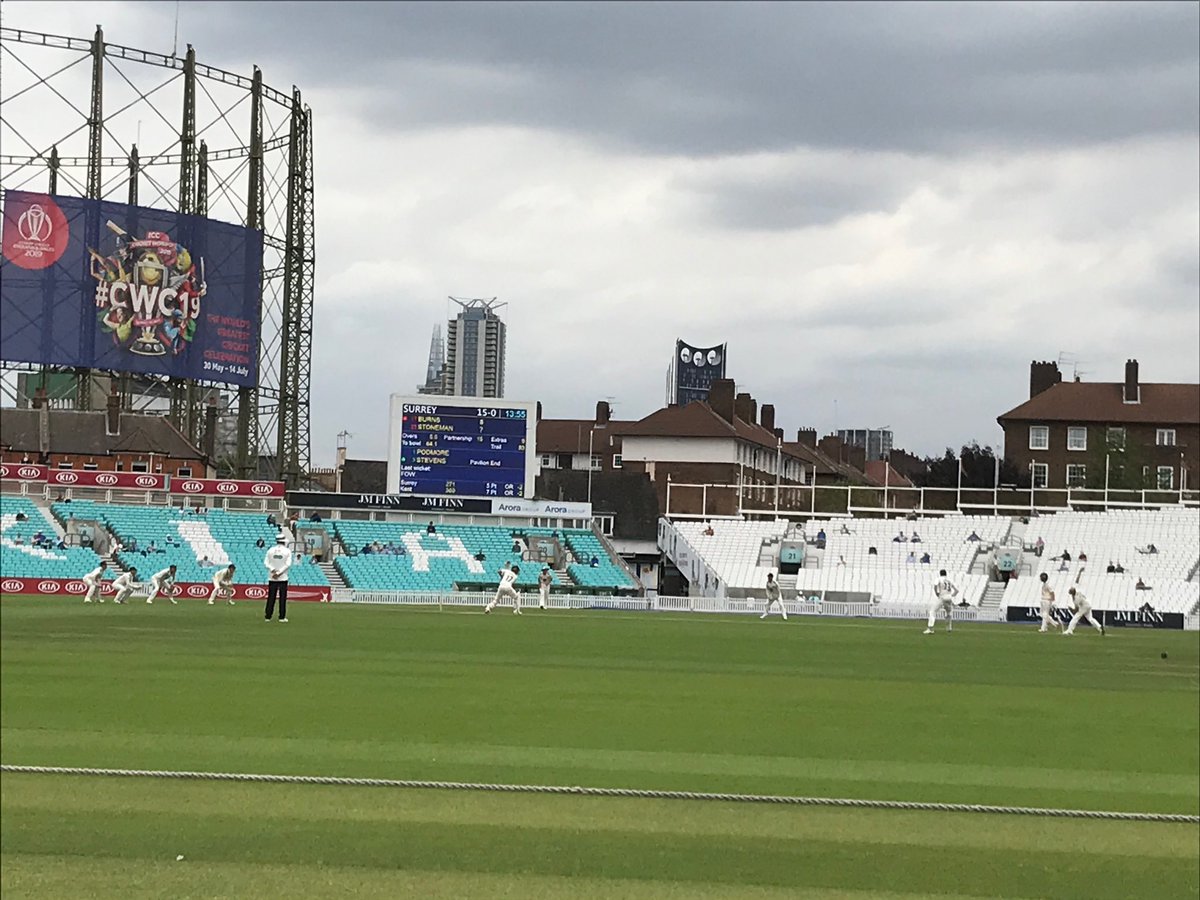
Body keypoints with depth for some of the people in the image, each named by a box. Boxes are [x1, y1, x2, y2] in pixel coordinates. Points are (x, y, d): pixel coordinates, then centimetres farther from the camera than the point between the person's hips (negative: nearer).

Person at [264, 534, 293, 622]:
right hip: (283, 578, -2)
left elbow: (266, 562, -3)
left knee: (271, 598, 5)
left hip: (272, 578, 2)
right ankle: (282, 617, 0)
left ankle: (268, 617, 3)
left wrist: (273, 570, -11)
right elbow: (288, 564, -11)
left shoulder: (270, 550, 4)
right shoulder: (287, 551, -3)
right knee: (282, 598, 2)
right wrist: (279, 573, -12)